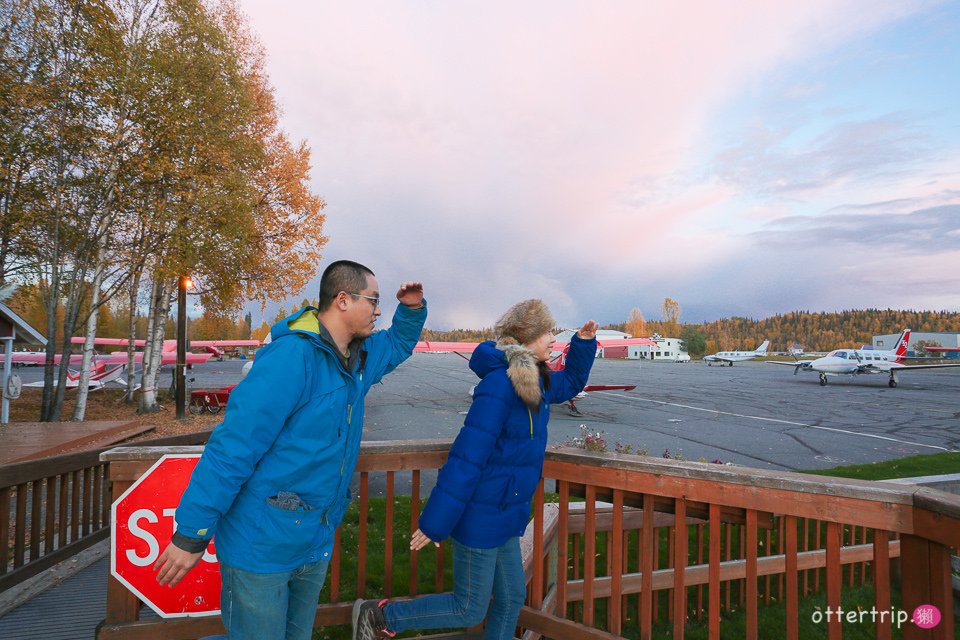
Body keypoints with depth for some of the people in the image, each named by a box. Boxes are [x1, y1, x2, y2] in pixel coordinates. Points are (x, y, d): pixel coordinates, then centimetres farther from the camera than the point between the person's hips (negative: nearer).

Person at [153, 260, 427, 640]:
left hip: (316, 545, 9)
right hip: (262, 547, -8)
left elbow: (399, 344, 24)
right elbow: (232, 447, -25)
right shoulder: (292, 356, -25)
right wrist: (191, 535, -21)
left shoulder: (360, 358, 3)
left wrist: (412, 310, 5)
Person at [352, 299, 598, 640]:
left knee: (512, 598, 18)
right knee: (469, 609, 6)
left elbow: (570, 383, 27)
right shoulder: (499, 385, -24)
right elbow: (467, 457, -25)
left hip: (505, 516, 9)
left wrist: (584, 343, 11)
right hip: (482, 517, -9)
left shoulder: (536, 381, 4)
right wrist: (435, 523, -22)